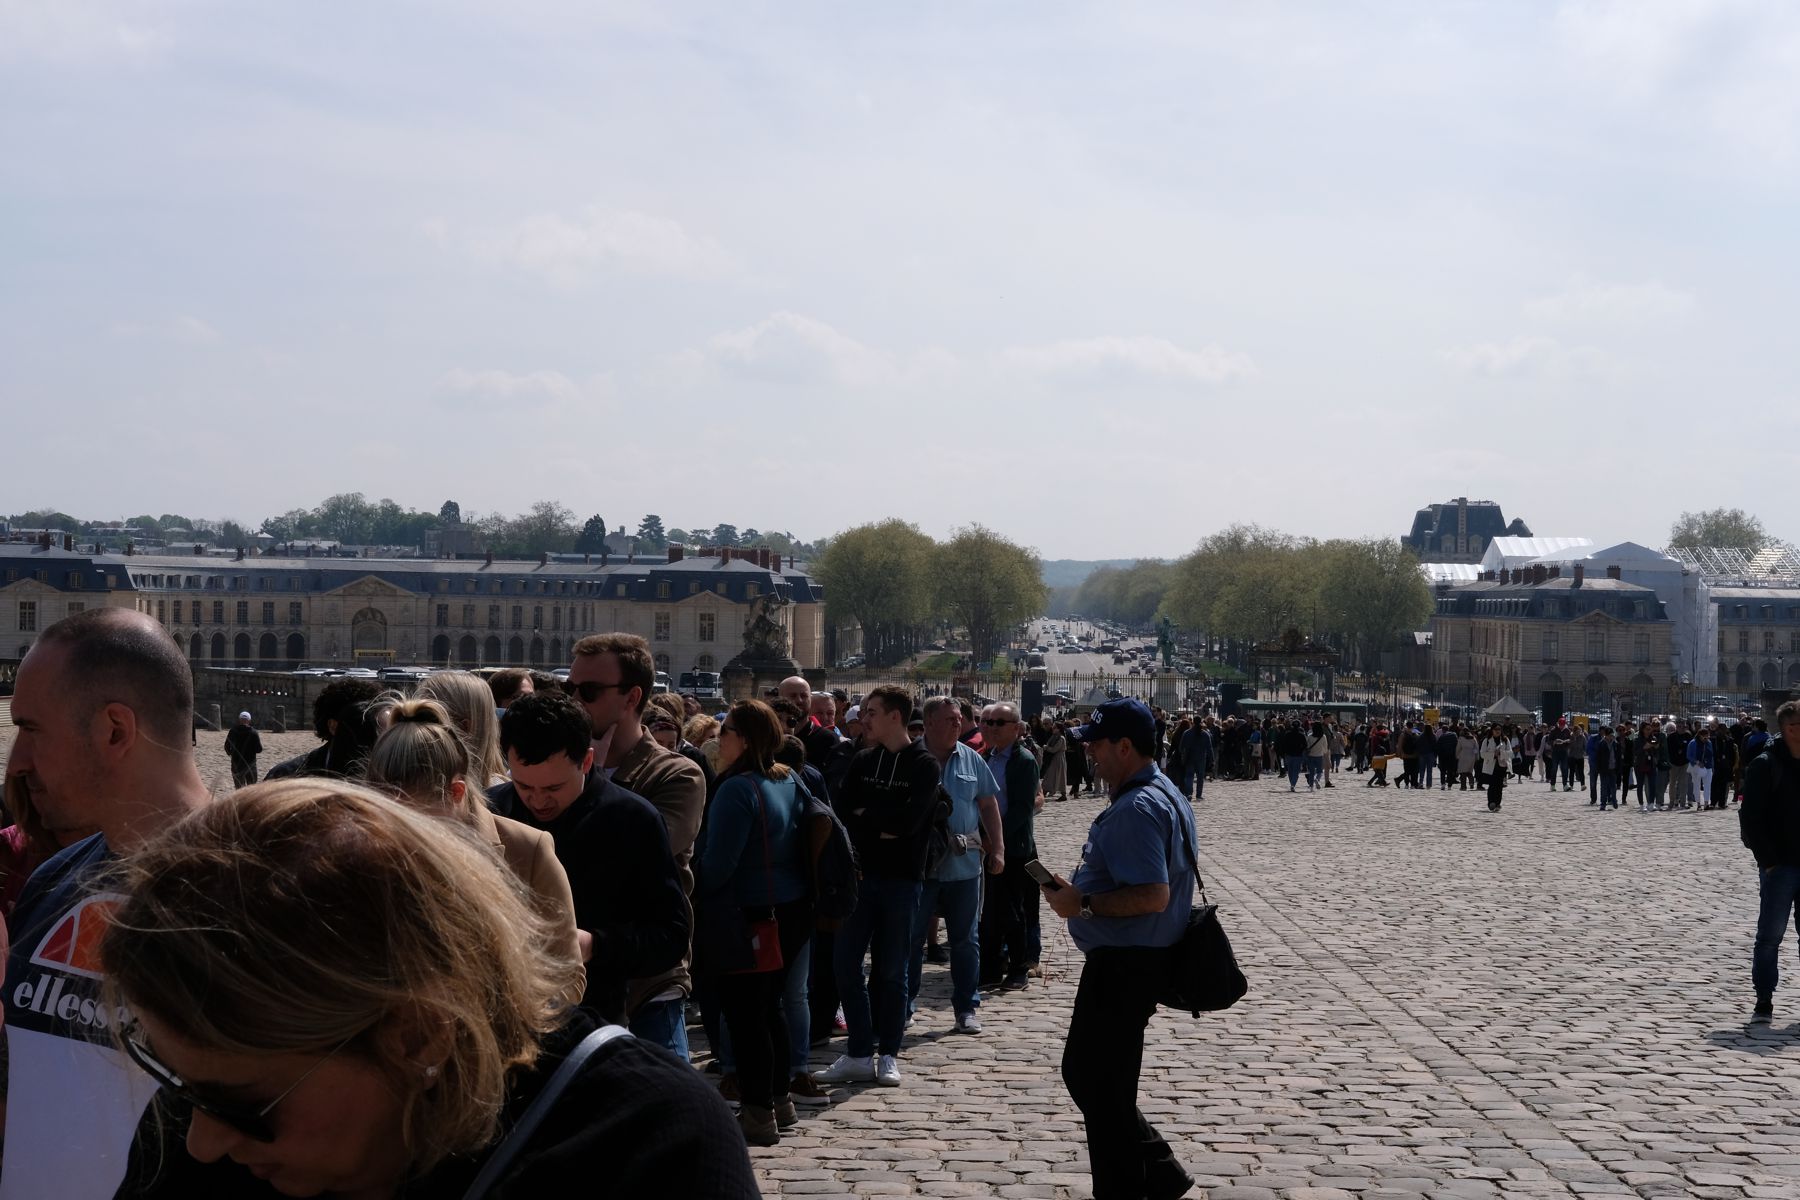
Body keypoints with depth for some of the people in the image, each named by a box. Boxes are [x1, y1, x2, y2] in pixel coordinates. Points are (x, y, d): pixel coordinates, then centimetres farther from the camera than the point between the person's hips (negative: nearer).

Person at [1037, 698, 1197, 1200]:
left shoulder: (1136, 809, -22)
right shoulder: (1166, 796, 13)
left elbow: (1153, 895, -30)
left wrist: (1082, 904, -21)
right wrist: (1082, 888, 15)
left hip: (1122, 966, -11)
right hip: (1130, 959, 11)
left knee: (1101, 1086, 1)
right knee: (1084, 1072, 18)